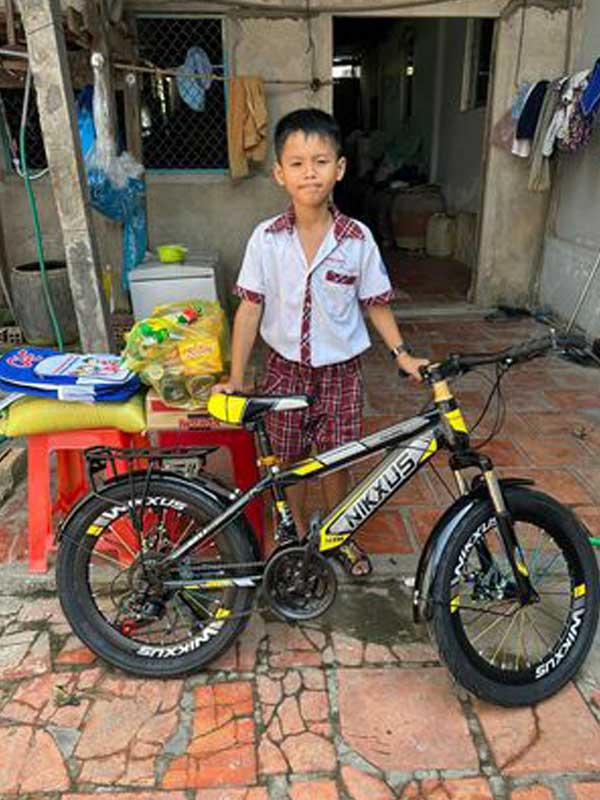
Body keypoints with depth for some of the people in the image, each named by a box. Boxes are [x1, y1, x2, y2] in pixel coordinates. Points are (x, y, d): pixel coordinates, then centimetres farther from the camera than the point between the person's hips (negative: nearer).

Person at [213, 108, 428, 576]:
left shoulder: (358, 239, -9)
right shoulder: (267, 238, -10)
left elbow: (376, 304, 1)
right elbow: (250, 308, -6)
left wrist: (402, 354, -7)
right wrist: (236, 377, -7)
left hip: (340, 370, 0)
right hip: (286, 367, 1)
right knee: (291, 459, 13)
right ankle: (300, 532, 39)